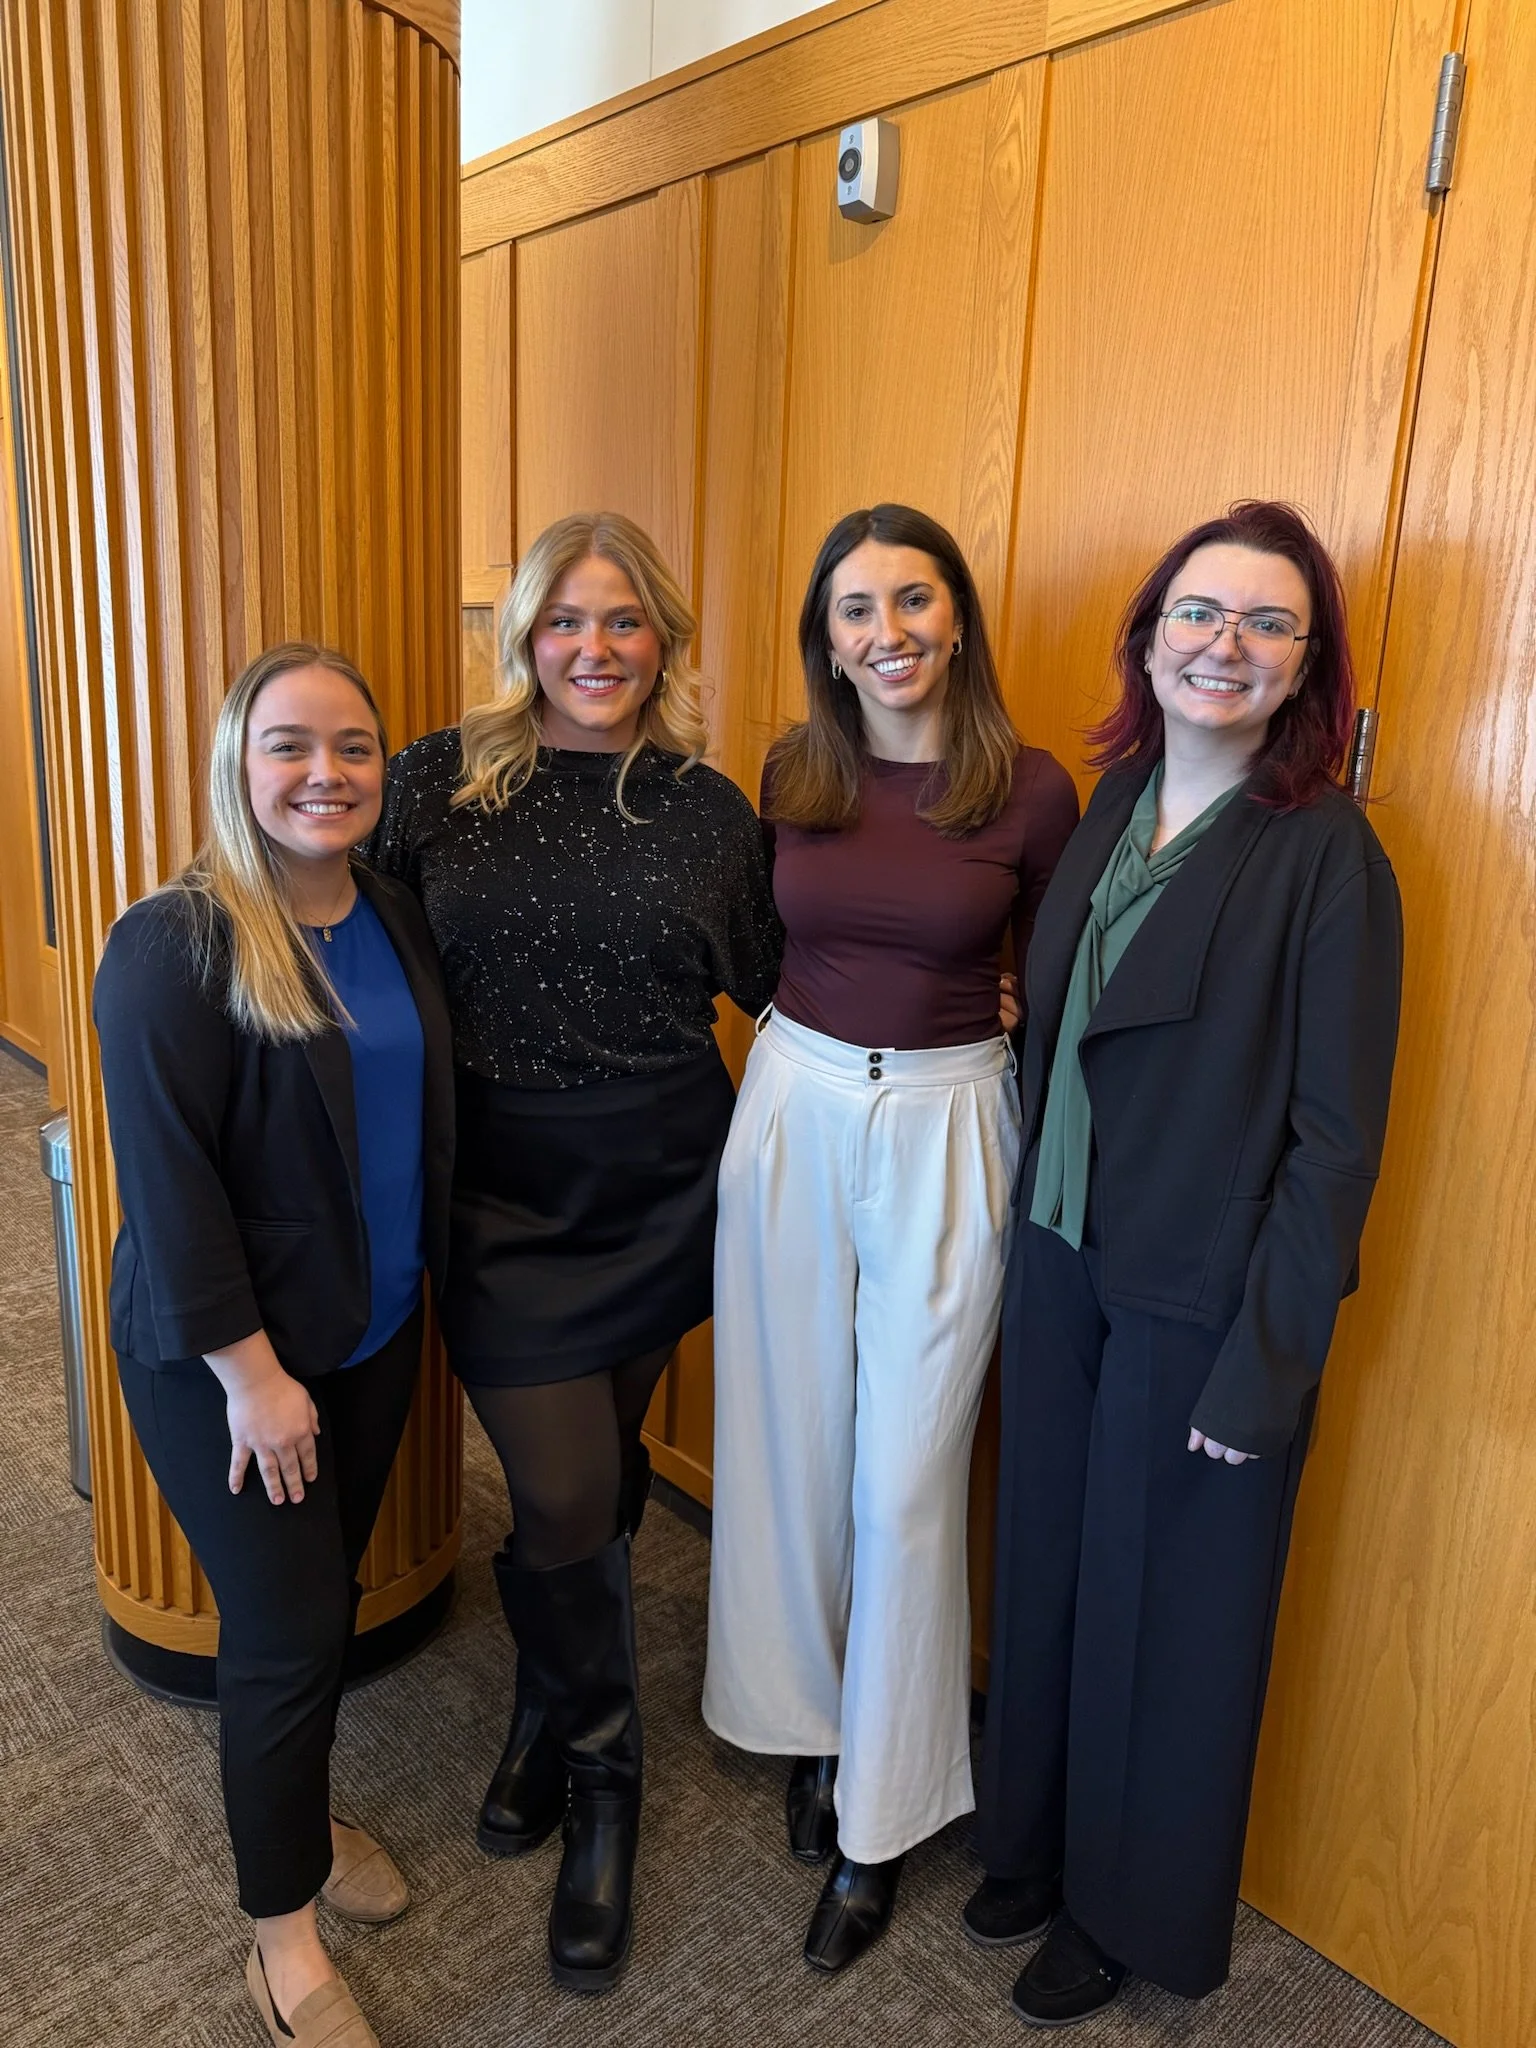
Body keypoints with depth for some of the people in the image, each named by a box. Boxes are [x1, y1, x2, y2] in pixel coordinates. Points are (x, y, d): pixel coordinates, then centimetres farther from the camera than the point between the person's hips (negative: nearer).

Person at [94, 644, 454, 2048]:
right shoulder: (175, 944, -19)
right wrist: (250, 1370, -18)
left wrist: (423, 1282, 8)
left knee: (324, 1597, 21)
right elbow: (167, 1178, -20)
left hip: (376, 1329, 6)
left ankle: (302, 1812, 47)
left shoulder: (398, 919, 1)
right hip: (226, 1351, -6)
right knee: (288, 1628, 5)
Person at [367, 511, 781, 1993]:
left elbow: (774, 983, 7)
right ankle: (599, 1781, 30)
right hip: (505, 1201, -1)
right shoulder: (439, 783, -3)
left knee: (591, 1483, 16)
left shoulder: (708, 808, 1)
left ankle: (546, 1716, 45)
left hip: (662, 1193, 2)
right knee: (567, 1496, 0)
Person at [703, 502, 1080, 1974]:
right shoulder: (791, 778, 1)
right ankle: (810, 1720, 40)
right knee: (787, 1446, 14)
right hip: (792, 1112, 3)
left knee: (906, 1479, 7)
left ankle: (879, 1819, 28)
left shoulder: (1032, 792, -7)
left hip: (946, 1133, -2)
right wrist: (804, 1055, 9)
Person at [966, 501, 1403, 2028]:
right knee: (1047, 1564, 20)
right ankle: (1038, 1844, 47)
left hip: (1201, 1301, -5)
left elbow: (1333, 1140, -15)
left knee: (1163, 1607, 14)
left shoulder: (1328, 857, -14)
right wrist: (1030, 1237, 6)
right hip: (1059, 1263, 6)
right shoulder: (1110, 808, 4)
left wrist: (1265, 1368, -15)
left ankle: (1130, 1912, 40)